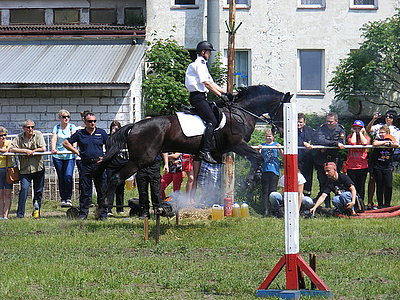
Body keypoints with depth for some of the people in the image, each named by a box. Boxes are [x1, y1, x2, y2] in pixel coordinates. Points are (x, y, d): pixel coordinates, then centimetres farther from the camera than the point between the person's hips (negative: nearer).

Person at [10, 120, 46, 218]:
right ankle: (20, 213, -11)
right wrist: (25, 150, -13)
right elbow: (11, 149, -7)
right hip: (25, 169, -1)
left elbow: (43, 148, -7)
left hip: (38, 167, 1)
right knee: (24, 189, -13)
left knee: (38, 191, 7)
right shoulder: (19, 138, 3)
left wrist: (31, 151, -9)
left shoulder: (38, 135, 2)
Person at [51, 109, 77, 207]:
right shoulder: (56, 128, 8)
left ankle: (68, 199, -8)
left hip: (69, 156, -1)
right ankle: (63, 199, 11)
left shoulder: (72, 127, 5)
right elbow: (54, 139, -5)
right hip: (58, 157, 2)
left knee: (68, 176, -15)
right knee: (61, 178, 4)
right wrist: (53, 149, -24)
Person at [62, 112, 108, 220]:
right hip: (85, 165, 0)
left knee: (102, 191, 2)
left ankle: (103, 213, 8)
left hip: (99, 164, 0)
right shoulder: (80, 134, 6)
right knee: (84, 191, 1)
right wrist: (77, 152, 6)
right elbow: (66, 143, 13)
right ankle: (83, 213, 7)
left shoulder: (101, 133, 8)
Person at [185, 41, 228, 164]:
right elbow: (206, 83, -16)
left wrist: (225, 93, 19)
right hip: (197, 96, -11)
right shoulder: (199, 64, -9)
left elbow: (211, 83, 25)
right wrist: (221, 95, -14)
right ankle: (205, 151, -28)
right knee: (212, 121, -19)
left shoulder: (202, 64, 24)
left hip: (200, 97, 11)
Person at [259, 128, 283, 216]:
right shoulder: (262, 145, 12)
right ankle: (266, 210, -2)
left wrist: (280, 149, -15)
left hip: (274, 170, -2)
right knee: (265, 191, -1)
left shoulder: (276, 145, 9)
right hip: (265, 171, 2)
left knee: (272, 191, -5)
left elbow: (282, 156, 3)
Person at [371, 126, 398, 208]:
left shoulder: (391, 140, 6)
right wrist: (386, 142, -14)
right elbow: (375, 143, -22)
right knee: (379, 186, 2)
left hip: (388, 167, 1)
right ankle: (380, 205, 8)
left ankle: (387, 204, 9)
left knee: (388, 186, -3)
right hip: (378, 167, -1)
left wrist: (389, 144, -18)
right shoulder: (378, 139, 2)